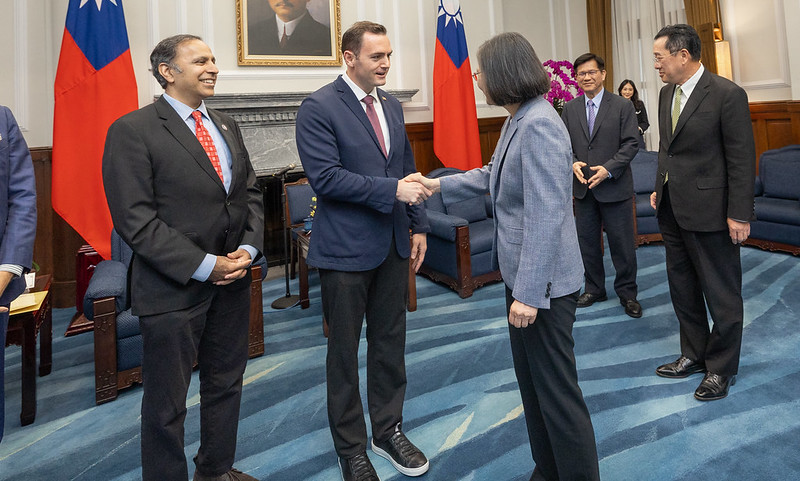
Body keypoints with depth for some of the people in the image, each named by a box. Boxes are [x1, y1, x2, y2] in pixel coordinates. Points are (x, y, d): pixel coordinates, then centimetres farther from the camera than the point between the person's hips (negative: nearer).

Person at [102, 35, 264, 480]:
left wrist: (249, 248, -5)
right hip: (173, 289, -6)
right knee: (167, 403, 10)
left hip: (233, 281, 7)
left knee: (226, 384, 19)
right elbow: (135, 219, -15)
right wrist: (204, 266, -18)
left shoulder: (227, 126, 12)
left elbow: (251, 193, 11)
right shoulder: (132, 131, -9)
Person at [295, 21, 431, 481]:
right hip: (346, 248, -6)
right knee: (345, 351, 8)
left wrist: (419, 225, 10)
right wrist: (391, 189, -23)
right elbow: (325, 177, -19)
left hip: (393, 244, 7)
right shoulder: (319, 107, -9)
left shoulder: (392, 105, 12)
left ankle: (388, 430, 35)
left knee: (391, 342, 16)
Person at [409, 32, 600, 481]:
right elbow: (493, 176, 24)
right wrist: (439, 184, 24)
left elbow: (545, 217, -25)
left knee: (557, 390, 5)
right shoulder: (518, 121, 10)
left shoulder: (538, 125, -20)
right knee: (532, 381, 20)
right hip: (523, 276, 10)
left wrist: (529, 294, -23)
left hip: (545, 283, -10)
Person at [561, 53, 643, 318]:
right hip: (582, 187, 3)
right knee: (588, 241, 12)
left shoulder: (622, 106, -2)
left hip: (614, 186, -3)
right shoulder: (570, 109, 8)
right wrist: (573, 163, -12)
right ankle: (594, 288, 28)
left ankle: (627, 293, 20)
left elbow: (631, 144, -6)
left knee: (622, 243, 3)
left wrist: (608, 169, -18)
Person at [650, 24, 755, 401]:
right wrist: (659, 189, 14)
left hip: (708, 210, -8)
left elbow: (742, 159, -14)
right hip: (672, 209, 8)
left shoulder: (727, 94, -14)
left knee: (721, 294, 7)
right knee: (682, 288, 18)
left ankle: (721, 368, 23)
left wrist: (739, 215, -15)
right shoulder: (667, 92, 8)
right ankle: (694, 355, 35)